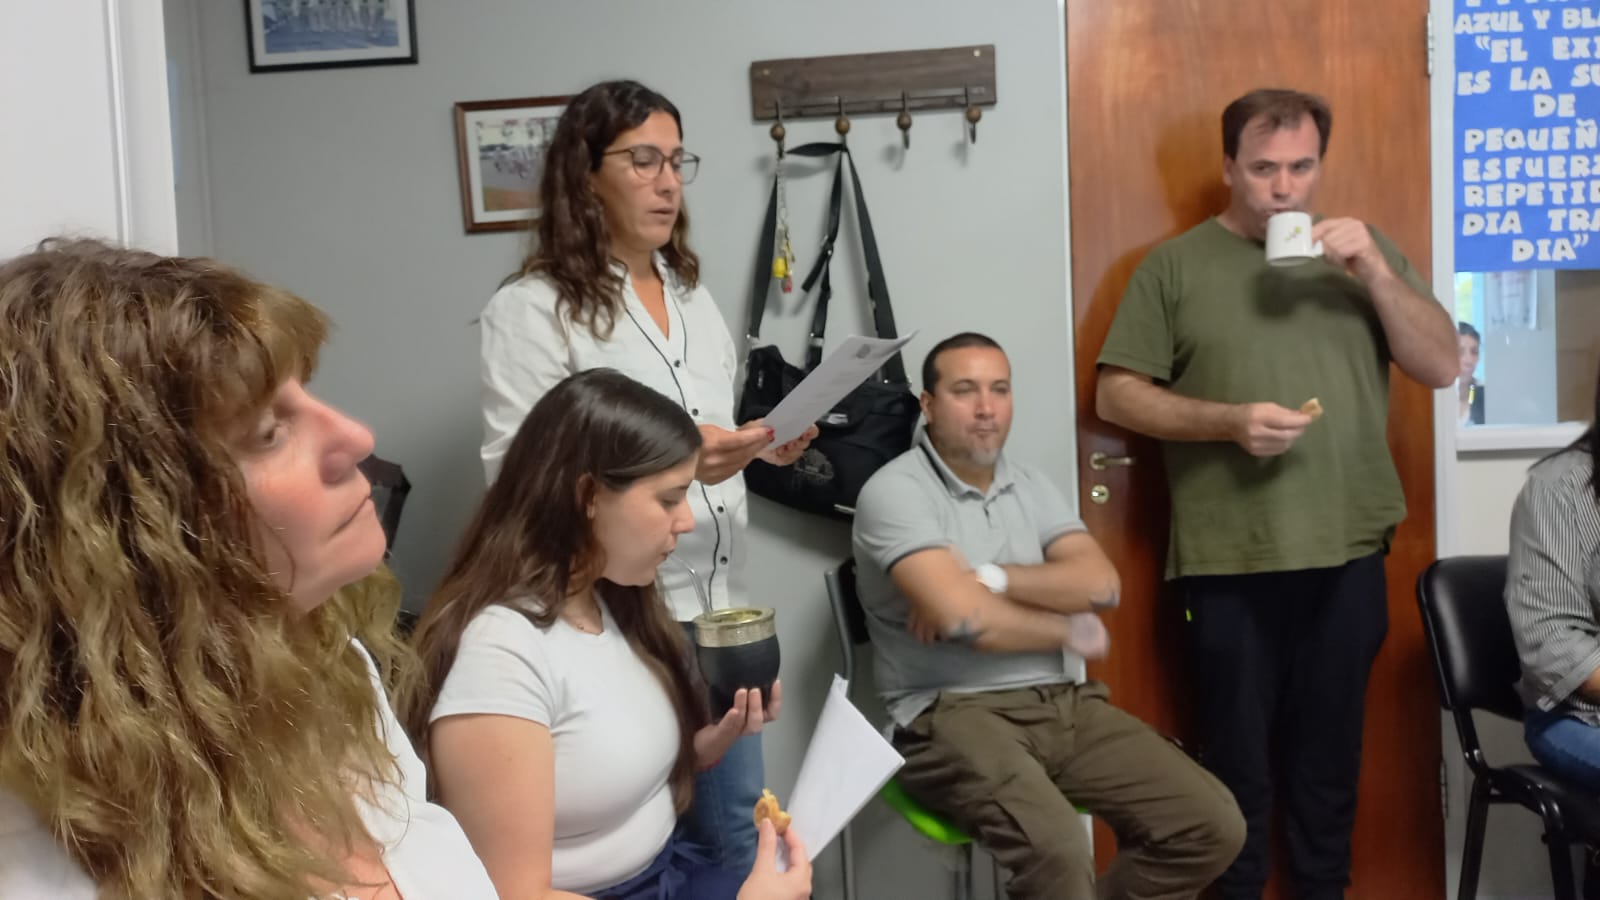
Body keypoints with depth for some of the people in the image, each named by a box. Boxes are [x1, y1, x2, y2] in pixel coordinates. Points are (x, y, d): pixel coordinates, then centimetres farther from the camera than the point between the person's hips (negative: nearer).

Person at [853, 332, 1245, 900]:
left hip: (1066, 702, 7)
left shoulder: (1030, 485, 13)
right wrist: (1072, 630, -4)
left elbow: (1100, 583, -1)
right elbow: (965, 618, -20)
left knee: (1213, 825, -4)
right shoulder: (895, 491, -9)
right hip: (955, 714, -7)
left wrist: (988, 578, -14)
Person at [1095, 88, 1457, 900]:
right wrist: (1230, 420, -16)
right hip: (1230, 560, -2)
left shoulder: (1361, 250, 10)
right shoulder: (1174, 265, 1)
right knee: (1238, 758, 10)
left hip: (1349, 554, 3)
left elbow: (1441, 367, 4)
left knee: (1330, 753, 16)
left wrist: (1375, 271, -10)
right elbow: (1116, 395, -3)